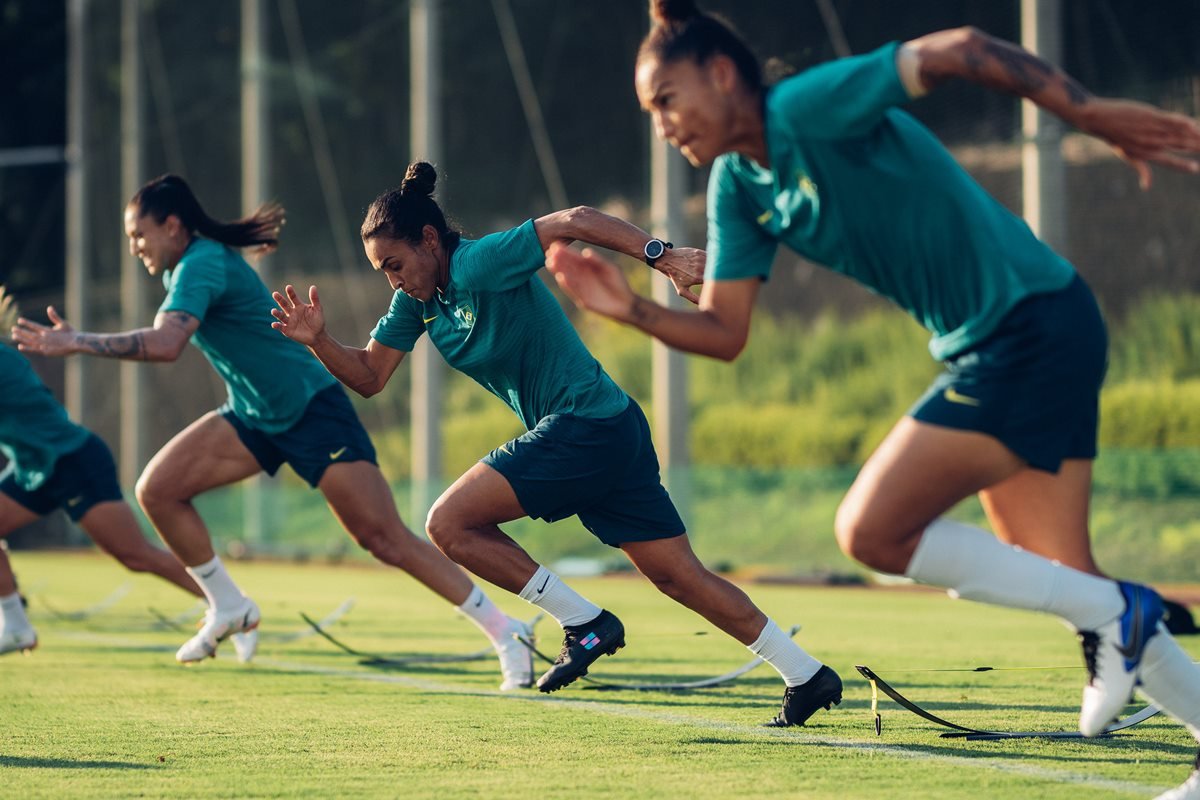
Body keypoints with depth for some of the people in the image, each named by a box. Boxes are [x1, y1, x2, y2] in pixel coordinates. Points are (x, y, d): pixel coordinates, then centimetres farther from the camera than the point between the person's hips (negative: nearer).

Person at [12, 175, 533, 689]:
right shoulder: (185, 264, 7)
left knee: (385, 540, -15)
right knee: (156, 490, -6)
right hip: (255, 416, 9)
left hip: (312, 410, -9)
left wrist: (77, 343, -37)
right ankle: (229, 609, 10)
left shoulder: (201, 265, -22)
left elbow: (165, 344, -39)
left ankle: (504, 632, -8)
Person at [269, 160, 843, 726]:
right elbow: (368, 376, 13)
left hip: (586, 427, -10)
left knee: (448, 524, -10)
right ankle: (807, 676, 13)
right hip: (612, 436, 10)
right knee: (679, 576, 10)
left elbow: (575, 221, -22)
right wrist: (317, 340, -4)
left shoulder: (478, 265, -16)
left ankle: (584, 622, -5)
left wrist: (661, 256, -30)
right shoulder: (417, 298, 10)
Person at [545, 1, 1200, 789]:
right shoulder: (737, 187, 10)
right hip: (983, 349, 9)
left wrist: (1093, 114, -25)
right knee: (1062, 578, 10)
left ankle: (1112, 613, -3)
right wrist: (632, 308, -7)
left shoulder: (809, 108, -15)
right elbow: (723, 332, 10)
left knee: (871, 529, -10)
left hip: (1032, 330, -9)